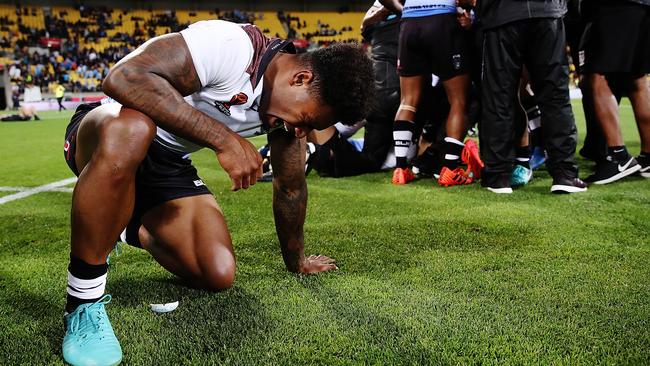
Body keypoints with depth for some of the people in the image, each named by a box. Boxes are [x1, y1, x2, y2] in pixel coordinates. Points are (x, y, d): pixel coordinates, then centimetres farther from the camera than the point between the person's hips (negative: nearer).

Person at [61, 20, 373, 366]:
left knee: (219, 275, -8)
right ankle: (83, 305, -25)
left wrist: (296, 261, 20)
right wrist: (224, 139, -37)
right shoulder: (233, 47, -28)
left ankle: (136, 230, 25)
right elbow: (124, 77, -37)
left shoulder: (288, 101, -2)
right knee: (131, 132, -43)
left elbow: (291, 187, 11)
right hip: (109, 130, -6)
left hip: (168, 165, 7)